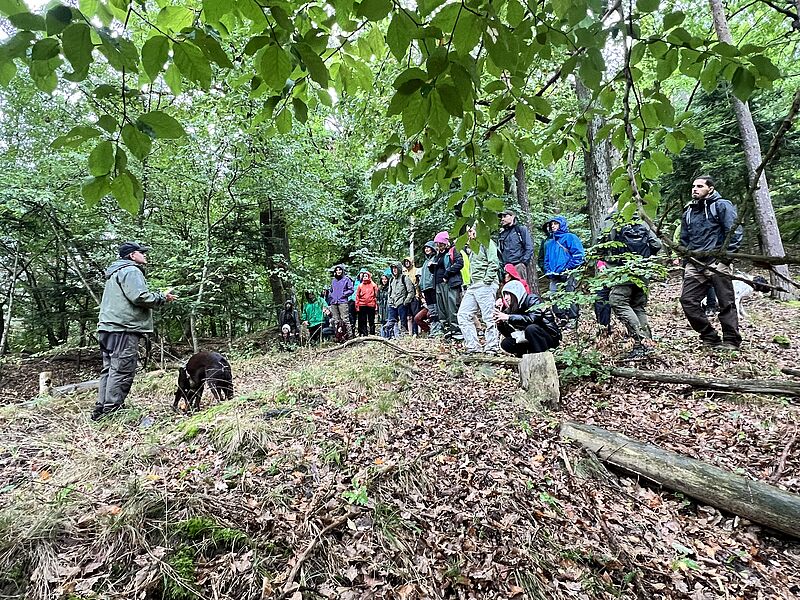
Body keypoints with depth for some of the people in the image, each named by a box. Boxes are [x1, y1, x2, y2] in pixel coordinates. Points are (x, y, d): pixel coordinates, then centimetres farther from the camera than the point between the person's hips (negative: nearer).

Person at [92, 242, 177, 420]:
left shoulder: (115, 272, 28)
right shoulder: (131, 270, -7)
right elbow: (140, 297, -19)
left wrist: (159, 297, 21)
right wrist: (162, 297, -5)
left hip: (108, 328, 11)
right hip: (123, 328, -11)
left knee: (110, 369, 13)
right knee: (122, 371, -9)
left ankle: (101, 410, 17)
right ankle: (112, 410, -8)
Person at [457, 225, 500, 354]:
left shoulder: (487, 242, -3)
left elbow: (494, 264, -14)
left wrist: (486, 280, -17)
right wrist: (469, 283, 16)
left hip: (485, 286, -10)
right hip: (473, 286, 10)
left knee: (488, 318, -7)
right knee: (463, 315, 3)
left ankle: (491, 348, 1)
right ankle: (473, 346, 6)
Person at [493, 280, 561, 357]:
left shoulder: (532, 299, -14)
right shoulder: (511, 309, 3)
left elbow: (532, 319, -32)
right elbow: (509, 334, 1)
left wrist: (508, 317, -32)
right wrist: (500, 323, -17)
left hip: (551, 336, -6)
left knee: (531, 328, -34)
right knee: (506, 343, -10)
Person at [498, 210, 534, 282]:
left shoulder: (521, 229, 9)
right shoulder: (502, 233, 21)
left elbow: (529, 247, 1)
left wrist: (524, 262, -9)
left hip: (518, 265, -4)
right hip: (506, 267, 4)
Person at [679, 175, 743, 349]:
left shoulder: (722, 205, 0)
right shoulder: (688, 211, 18)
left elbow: (735, 231, -7)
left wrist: (726, 256, -12)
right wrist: (686, 262, 15)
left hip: (717, 263, -5)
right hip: (694, 264, 6)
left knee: (726, 303, 1)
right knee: (687, 300, -4)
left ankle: (731, 341, 12)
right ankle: (709, 337, 9)